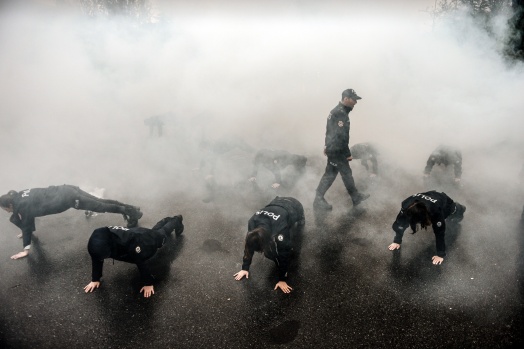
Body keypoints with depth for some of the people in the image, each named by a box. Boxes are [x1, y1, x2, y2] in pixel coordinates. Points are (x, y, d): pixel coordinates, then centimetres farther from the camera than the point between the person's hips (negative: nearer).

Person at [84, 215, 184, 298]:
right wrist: (95, 279, -15)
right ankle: (167, 220, 67)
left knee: (163, 232, 30)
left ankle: (176, 220, 60)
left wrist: (148, 283, -34)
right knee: (155, 229, 36)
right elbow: (96, 259, -18)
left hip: (149, 239, -5)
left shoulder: (130, 242, -52)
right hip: (136, 232, 5)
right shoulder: (99, 240, -35)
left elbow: (141, 262, -42)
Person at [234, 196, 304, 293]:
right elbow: (249, 246, -13)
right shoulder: (252, 224, -29)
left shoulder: (280, 231, -44)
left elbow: (284, 256, -32)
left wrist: (282, 279, -23)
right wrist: (245, 268, -8)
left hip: (295, 208, -4)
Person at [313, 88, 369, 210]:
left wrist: (327, 146, 24)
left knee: (330, 174, 13)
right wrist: (348, 154, -19)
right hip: (337, 150, -10)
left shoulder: (336, 111, 12)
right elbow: (341, 136, -25)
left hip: (332, 148, 10)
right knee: (346, 173, 4)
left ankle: (319, 199, 17)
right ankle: (356, 198, 20)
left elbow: (330, 131, 20)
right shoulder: (341, 114, -21)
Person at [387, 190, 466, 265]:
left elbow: (439, 233, -41)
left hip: (446, 205, -3)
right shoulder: (406, 207, -40)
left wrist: (441, 255, -34)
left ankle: (459, 208, 49)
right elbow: (400, 224, -25)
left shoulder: (435, 211, -49)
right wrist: (397, 241, -17)